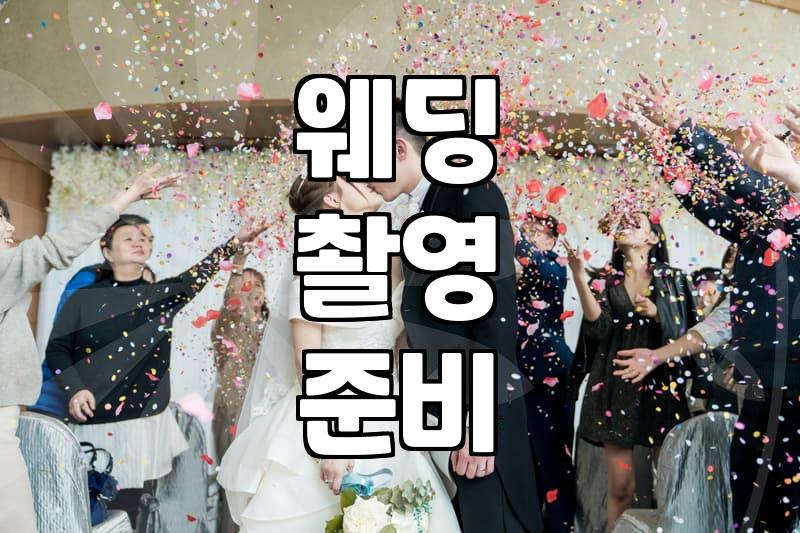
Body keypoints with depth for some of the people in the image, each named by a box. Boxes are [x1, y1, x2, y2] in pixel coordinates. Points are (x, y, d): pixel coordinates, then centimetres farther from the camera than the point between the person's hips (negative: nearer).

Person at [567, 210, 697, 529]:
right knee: (620, 485, 1)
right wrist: (579, 278, -17)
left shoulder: (672, 279, 6)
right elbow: (599, 328, -9)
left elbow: (684, 334, 2)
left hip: (660, 385, 0)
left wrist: (656, 314, -15)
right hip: (616, 387, 0)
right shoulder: (605, 280, 7)